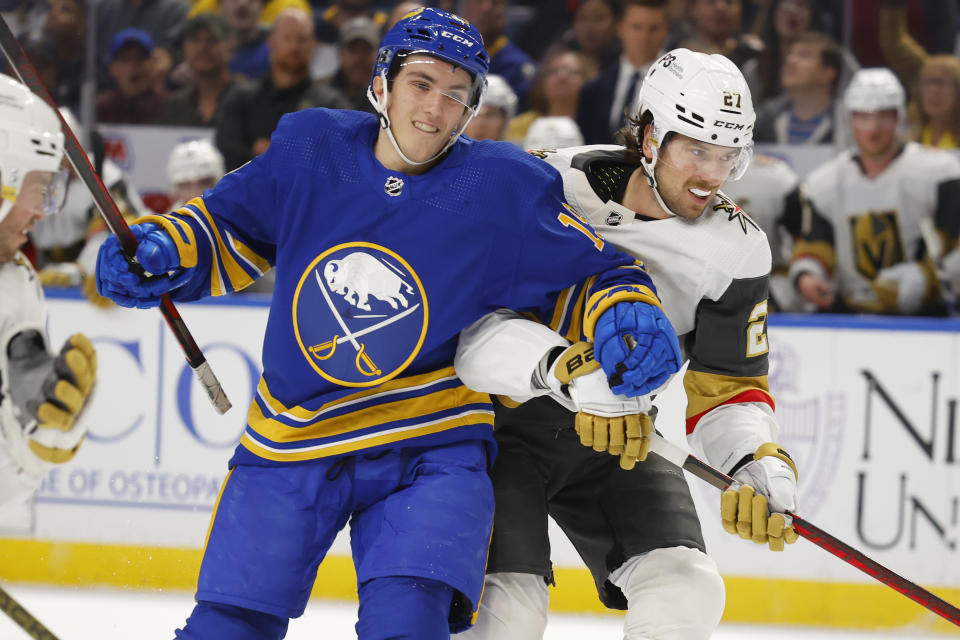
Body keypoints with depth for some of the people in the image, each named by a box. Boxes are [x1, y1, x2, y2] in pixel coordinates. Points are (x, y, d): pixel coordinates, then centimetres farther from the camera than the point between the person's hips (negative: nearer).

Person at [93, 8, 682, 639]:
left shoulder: (503, 190, -11)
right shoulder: (309, 149, -5)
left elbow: (597, 269, -2)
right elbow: (231, 227, 11)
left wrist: (631, 315, -22)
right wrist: (164, 247, -6)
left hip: (428, 451, -2)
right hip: (290, 444, 2)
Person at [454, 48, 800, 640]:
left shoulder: (735, 253, -7)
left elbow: (727, 389, -2)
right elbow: (471, 322, -29)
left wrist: (762, 464, -23)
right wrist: (568, 370, -45)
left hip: (620, 438, 4)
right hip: (503, 424, -4)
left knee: (685, 590, -12)